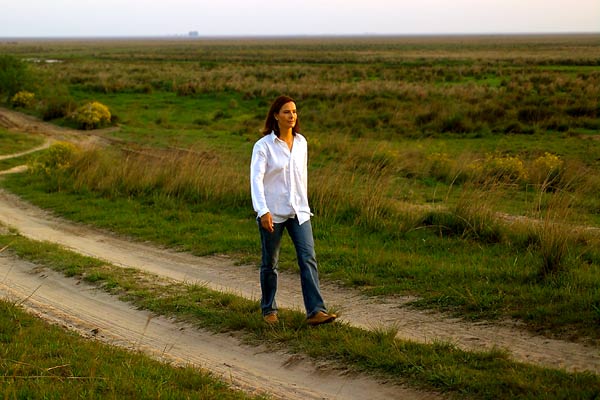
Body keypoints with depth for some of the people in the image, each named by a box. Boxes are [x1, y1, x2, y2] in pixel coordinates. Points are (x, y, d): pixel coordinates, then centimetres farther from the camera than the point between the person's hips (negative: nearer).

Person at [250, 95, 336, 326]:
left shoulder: (301, 142, 6)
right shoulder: (263, 146, -9)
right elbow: (256, 179, -17)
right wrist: (263, 211, -29)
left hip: (298, 212, 4)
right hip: (272, 213, -4)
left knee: (308, 258, -9)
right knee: (270, 263, 9)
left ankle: (315, 311, -13)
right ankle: (268, 309, 26)